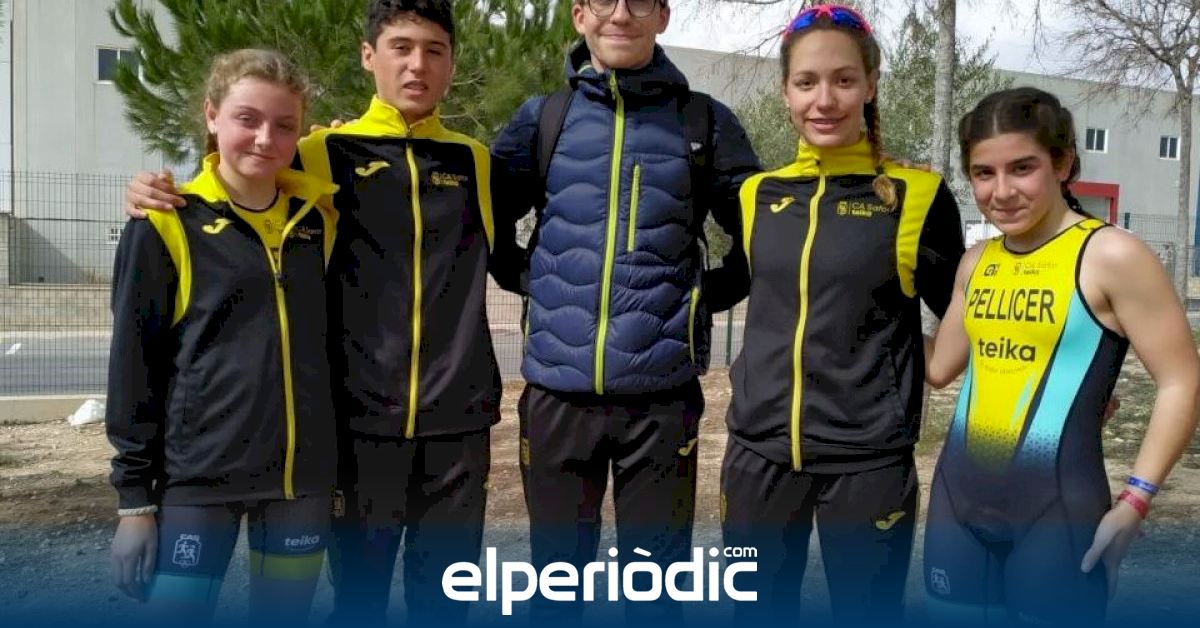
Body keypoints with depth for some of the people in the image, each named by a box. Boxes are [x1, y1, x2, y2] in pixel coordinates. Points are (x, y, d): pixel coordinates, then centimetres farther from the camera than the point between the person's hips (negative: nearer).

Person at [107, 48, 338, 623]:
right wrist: (134, 495, -4)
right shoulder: (169, 225, -5)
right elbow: (134, 364, -4)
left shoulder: (317, 219, 6)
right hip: (198, 478, -3)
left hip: (302, 477, 4)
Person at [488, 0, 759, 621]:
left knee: (656, 582, 10)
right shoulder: (542, 118, 7)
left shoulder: (704, 120, 5)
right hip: (558, 389, 1)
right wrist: (533, 277, 6)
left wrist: (713, 290, 2)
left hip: (662, 392, -1)